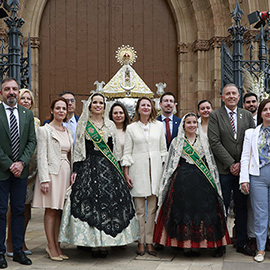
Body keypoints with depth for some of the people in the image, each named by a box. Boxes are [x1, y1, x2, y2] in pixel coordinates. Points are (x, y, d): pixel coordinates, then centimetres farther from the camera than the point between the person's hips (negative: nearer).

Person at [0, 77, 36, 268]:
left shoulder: (27, 114, 9)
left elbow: (32, 141, 6)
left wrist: (22, 162, -7)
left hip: (21, 170, 4)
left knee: (19, 210, 8)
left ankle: (18, 250, 17)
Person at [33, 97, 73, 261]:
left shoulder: (68, 132, 16)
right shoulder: (45, 130, -2)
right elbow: (41, 156, -8)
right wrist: (44, 179, -15)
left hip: (65, 173, 6)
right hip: (51, 172, -6)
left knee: (60, 210, 7)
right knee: (51, 211, -2)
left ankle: (57, 245, 13)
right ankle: (52, 247, 4)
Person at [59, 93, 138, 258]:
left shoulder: (110, 125, 13)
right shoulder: (83, 124, 7)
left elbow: (116, 150, 14)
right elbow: (78, 150, 4)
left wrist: (117, 170, 9)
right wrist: (75, 170, -3)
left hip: (109, 169, 2)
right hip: (89, 168, -2)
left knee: (109, 203, -3)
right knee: (90, 204, -7)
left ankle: (104, 243, 4)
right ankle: (93, 242, 0)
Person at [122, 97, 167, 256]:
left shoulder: (159, 126, 12)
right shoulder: (131, 128, 7)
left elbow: (163, 150, 13)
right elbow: (127, 152, 5)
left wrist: (165, 169, 7)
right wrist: (126, 174, -1)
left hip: (155, 169, 2)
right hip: (138, 169, -1)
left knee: (153, 207, 2)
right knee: (139, 208, -1)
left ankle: (150, 241, 9)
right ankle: (141, 242, 7)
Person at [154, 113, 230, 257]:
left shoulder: (204, 141, 12)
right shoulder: (176, 142, 8)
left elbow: (211, 163, 13)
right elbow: (170, 164, 8)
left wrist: (213, 182, 7)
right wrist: (168, 183, 3)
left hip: (202, 182, 1)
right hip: (182, 182, -1)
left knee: (204, 210, -3)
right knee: (184, 211, -3)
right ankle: (186, 245, 4)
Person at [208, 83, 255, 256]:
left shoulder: (247, 115, 10)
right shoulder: (215, 116, 0)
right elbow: (214, 142, -8)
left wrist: (242, 163, -6)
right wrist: (231, 164, -12)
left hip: (243, 168, 3)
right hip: (224, 169, -3)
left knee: (242, 206, 10)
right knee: (223, 206, 0)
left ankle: (242, 243, 20)